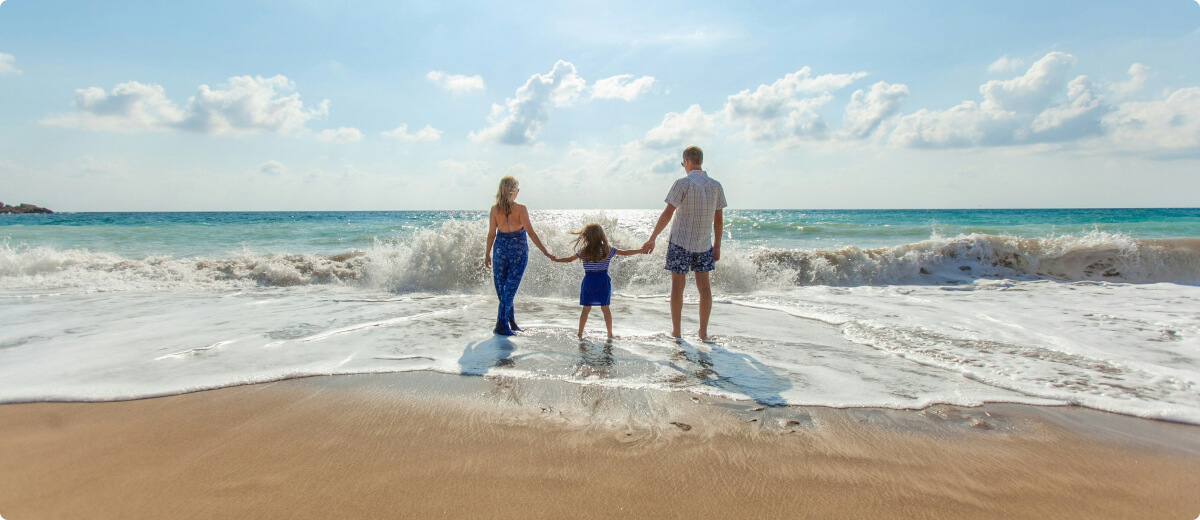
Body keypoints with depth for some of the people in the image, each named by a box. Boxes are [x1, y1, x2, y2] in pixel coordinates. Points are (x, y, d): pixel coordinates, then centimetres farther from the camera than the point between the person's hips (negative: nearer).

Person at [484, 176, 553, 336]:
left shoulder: (495, 209, -4)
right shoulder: (521, 209, -13)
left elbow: (491, 234, 1)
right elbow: (531, 233, -14)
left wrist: (487, 254, 12)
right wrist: (545, 252, -9)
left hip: (501, 249, 3)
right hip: (519, 250, -2)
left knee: (501, 287, 14)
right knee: (510, 287, 2)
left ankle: (511, 322, 22)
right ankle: (501, 325, -1)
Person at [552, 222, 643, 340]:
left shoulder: (583, 251, -2)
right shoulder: (608, 250, -4)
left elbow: (569, 259, 9)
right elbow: (625, 253, -1)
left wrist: (556, 259, 27)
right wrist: (641, 250, 9)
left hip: (589, 281, 1)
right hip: (603, 281, 0)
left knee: (586, 308, 8)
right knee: (605, 308, 7)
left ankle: (580, 334, 13)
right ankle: (610, 334, 12)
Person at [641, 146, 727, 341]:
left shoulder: (683, 184, -10)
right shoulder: (716, 186, 4)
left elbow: (667, 213, -14)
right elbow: (718, 219, 7)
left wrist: (652, 239, -9)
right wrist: (717, 245, 15)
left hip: (680, 242, -4)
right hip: (704, 244, 4)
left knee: (678, 285, 4)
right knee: (704, 285, 9)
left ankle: (676, 331, 10)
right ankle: (703, 332, 12)